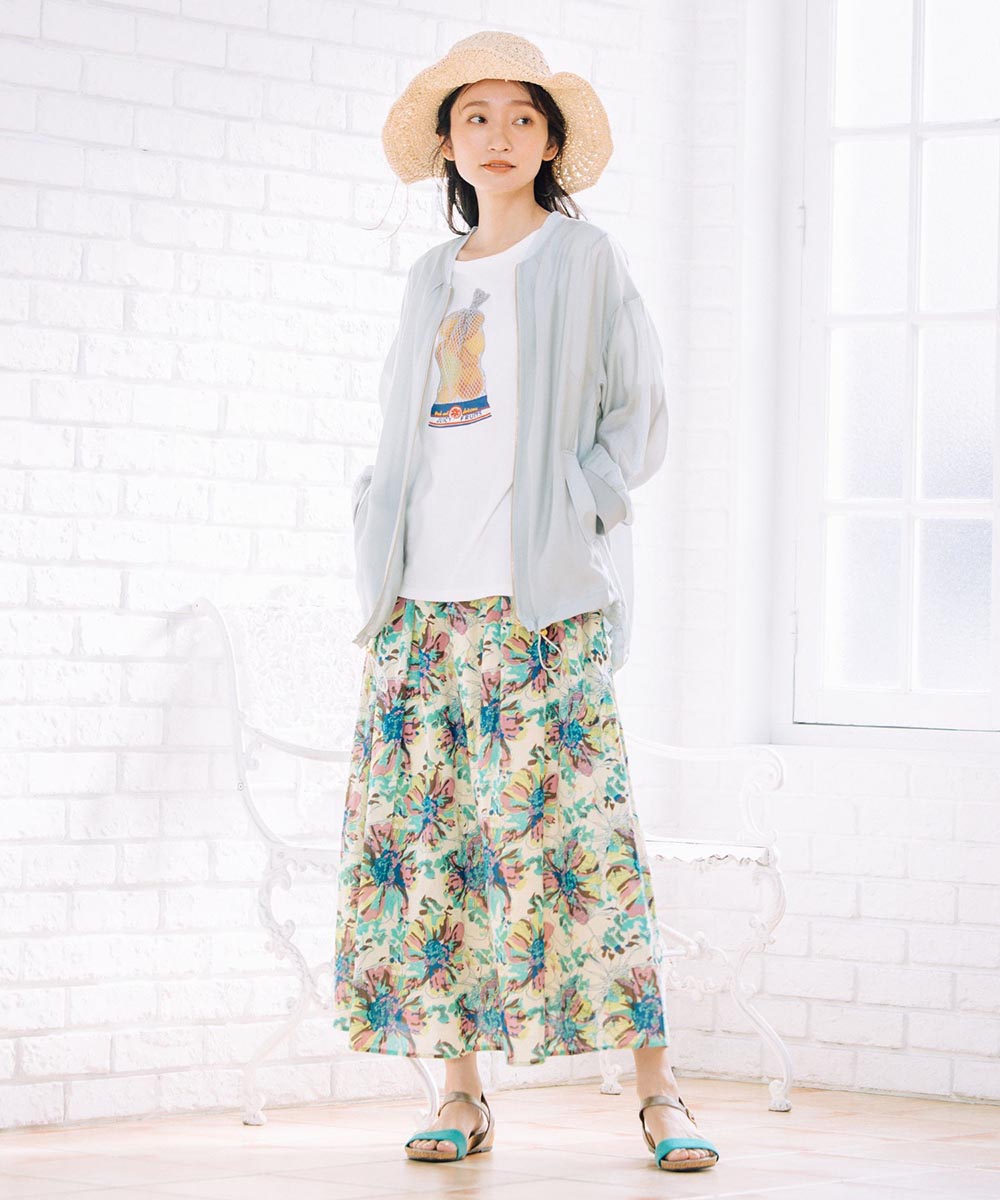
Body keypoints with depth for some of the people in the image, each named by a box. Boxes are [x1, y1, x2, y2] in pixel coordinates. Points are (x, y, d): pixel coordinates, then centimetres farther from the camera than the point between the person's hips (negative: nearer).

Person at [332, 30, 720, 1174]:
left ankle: (656, 1089, -7)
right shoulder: (432, 278, 19)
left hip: (542, 597, -5)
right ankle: (460, 1091, 5)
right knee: (426, 833, -1)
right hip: (422, 597, 5)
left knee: (569, 827, -12)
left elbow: (638, 414, 4)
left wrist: (571, 511, -9)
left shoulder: (586, 260, 6)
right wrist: (376, 526, 9)